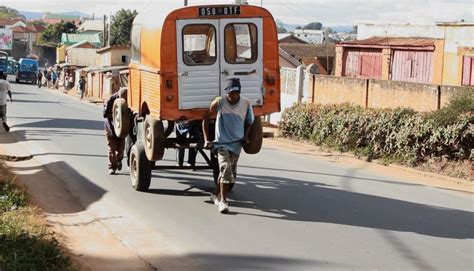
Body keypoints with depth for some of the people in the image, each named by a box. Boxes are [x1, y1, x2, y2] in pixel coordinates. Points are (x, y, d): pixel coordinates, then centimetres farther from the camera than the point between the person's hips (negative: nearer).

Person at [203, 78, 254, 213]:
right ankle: (222, 201, -12)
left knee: (230, 172, 12)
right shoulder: (219, 102, -9)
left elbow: (249, 122, 14)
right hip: (222, 142, -3)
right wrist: (206, 139, -2)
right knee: (225, 170, -18)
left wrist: (246, 136, 0)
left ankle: (216, 194, 35)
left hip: (236, 143, 3)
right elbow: (205, 118, 2)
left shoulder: (246, 103, -3)